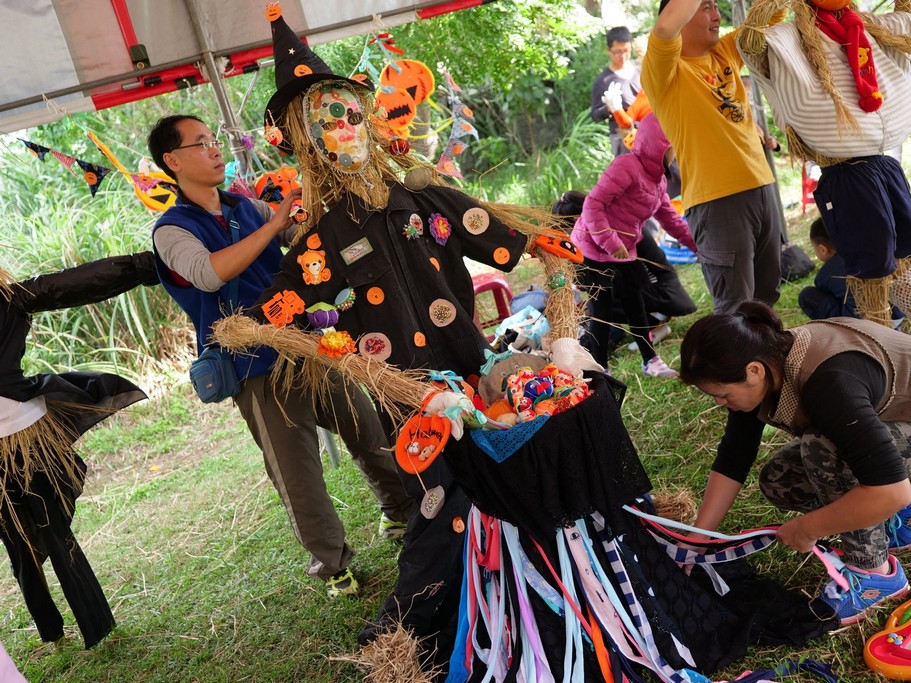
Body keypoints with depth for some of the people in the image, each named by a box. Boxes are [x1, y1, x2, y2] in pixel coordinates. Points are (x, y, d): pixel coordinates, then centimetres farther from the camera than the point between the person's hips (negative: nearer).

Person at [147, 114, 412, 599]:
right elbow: (210, 273, -28)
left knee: (372, 433, 14)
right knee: (298, 475, 2)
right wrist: (276, 222, -26)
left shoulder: (247, 207, 11)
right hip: (259, 370, -5)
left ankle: (401, 511, 38)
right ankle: (331, 563, 24)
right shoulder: (172, 231, -7)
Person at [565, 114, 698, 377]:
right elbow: (593, 204, -24)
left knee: (635, 306, 13)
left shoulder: (658, 178, 11)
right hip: (594, 250, -9)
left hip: (623, 252, 9)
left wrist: (697, 244, 15)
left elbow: (669, 218, 18)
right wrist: (610, 242, -26)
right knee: (601, 312, -3)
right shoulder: (626, 166, -20)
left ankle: (651, 361, 25)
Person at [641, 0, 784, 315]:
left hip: (761, 186, 8)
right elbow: (665, 26, -28)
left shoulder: (725, 51, 13)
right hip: (717, 198, -7)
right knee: (735, 306, -4)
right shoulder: (663, 70, -8)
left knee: (765, 295, 19)